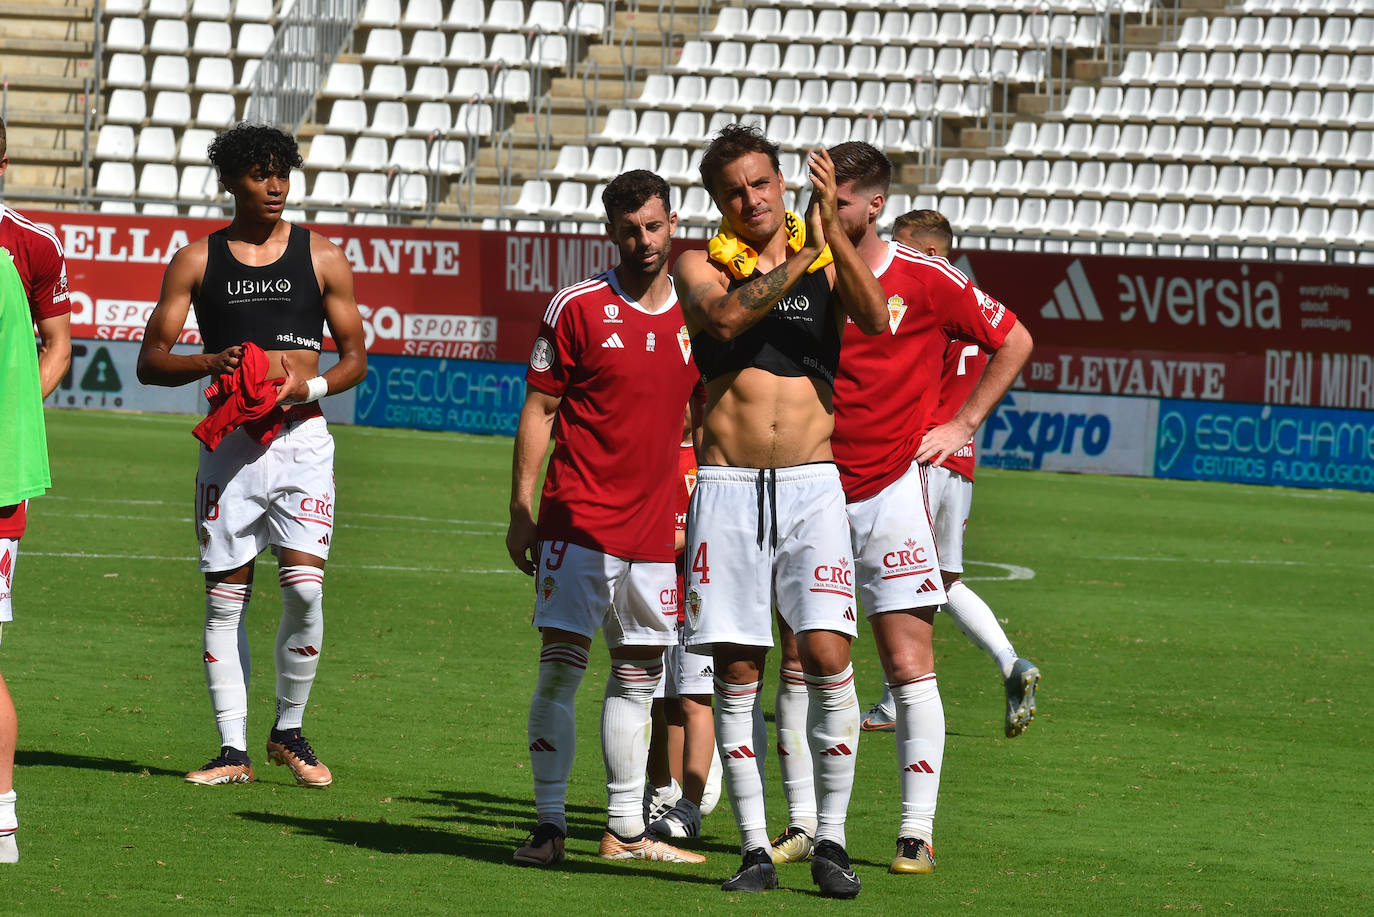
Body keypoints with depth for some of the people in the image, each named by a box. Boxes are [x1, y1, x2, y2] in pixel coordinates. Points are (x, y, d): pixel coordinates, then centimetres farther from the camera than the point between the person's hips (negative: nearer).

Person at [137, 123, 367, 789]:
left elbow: (355, 357, 10)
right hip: (230, 442, 1)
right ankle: (232, 749, 6)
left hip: (300, 438, -1)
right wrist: (214, 363, -13)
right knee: (225, 597, 0)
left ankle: (289, 731, 8)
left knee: (304, 586, -11)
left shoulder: (321, 258, 7)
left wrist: (309, 386, -10)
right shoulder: (197, 260, 6)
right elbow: (151, 361, 5)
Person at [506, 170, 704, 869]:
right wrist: (520, 514, -5)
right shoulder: (578, 307, -3)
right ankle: (549, 824, -4)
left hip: (654, 529, 4)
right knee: (560, 665, -8)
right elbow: (537, 412, -1)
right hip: (578, 522, -4)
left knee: (637, 677, 10)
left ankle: (626, 830, 17)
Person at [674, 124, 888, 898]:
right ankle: (755, 848, 7)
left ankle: (831, 841, -2)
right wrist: (798, 259, -19)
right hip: (728, 488, 0)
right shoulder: (701, 266, 6)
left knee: (828, 655, -11)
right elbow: (725, 315, -16)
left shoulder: (827, 260, 8)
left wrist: (833, 231, -20)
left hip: (811, 486, 0)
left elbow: (877, 320, -12)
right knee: (738, 672, 1)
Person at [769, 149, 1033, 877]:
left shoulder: (924, 281, -3)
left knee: (908, 662, -5)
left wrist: (964, 424, 3)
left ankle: (917, 832, -2)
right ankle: (801, 825, 10)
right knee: (800, 660, 2)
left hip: (892, 489, -3)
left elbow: (1013, 341, 8)